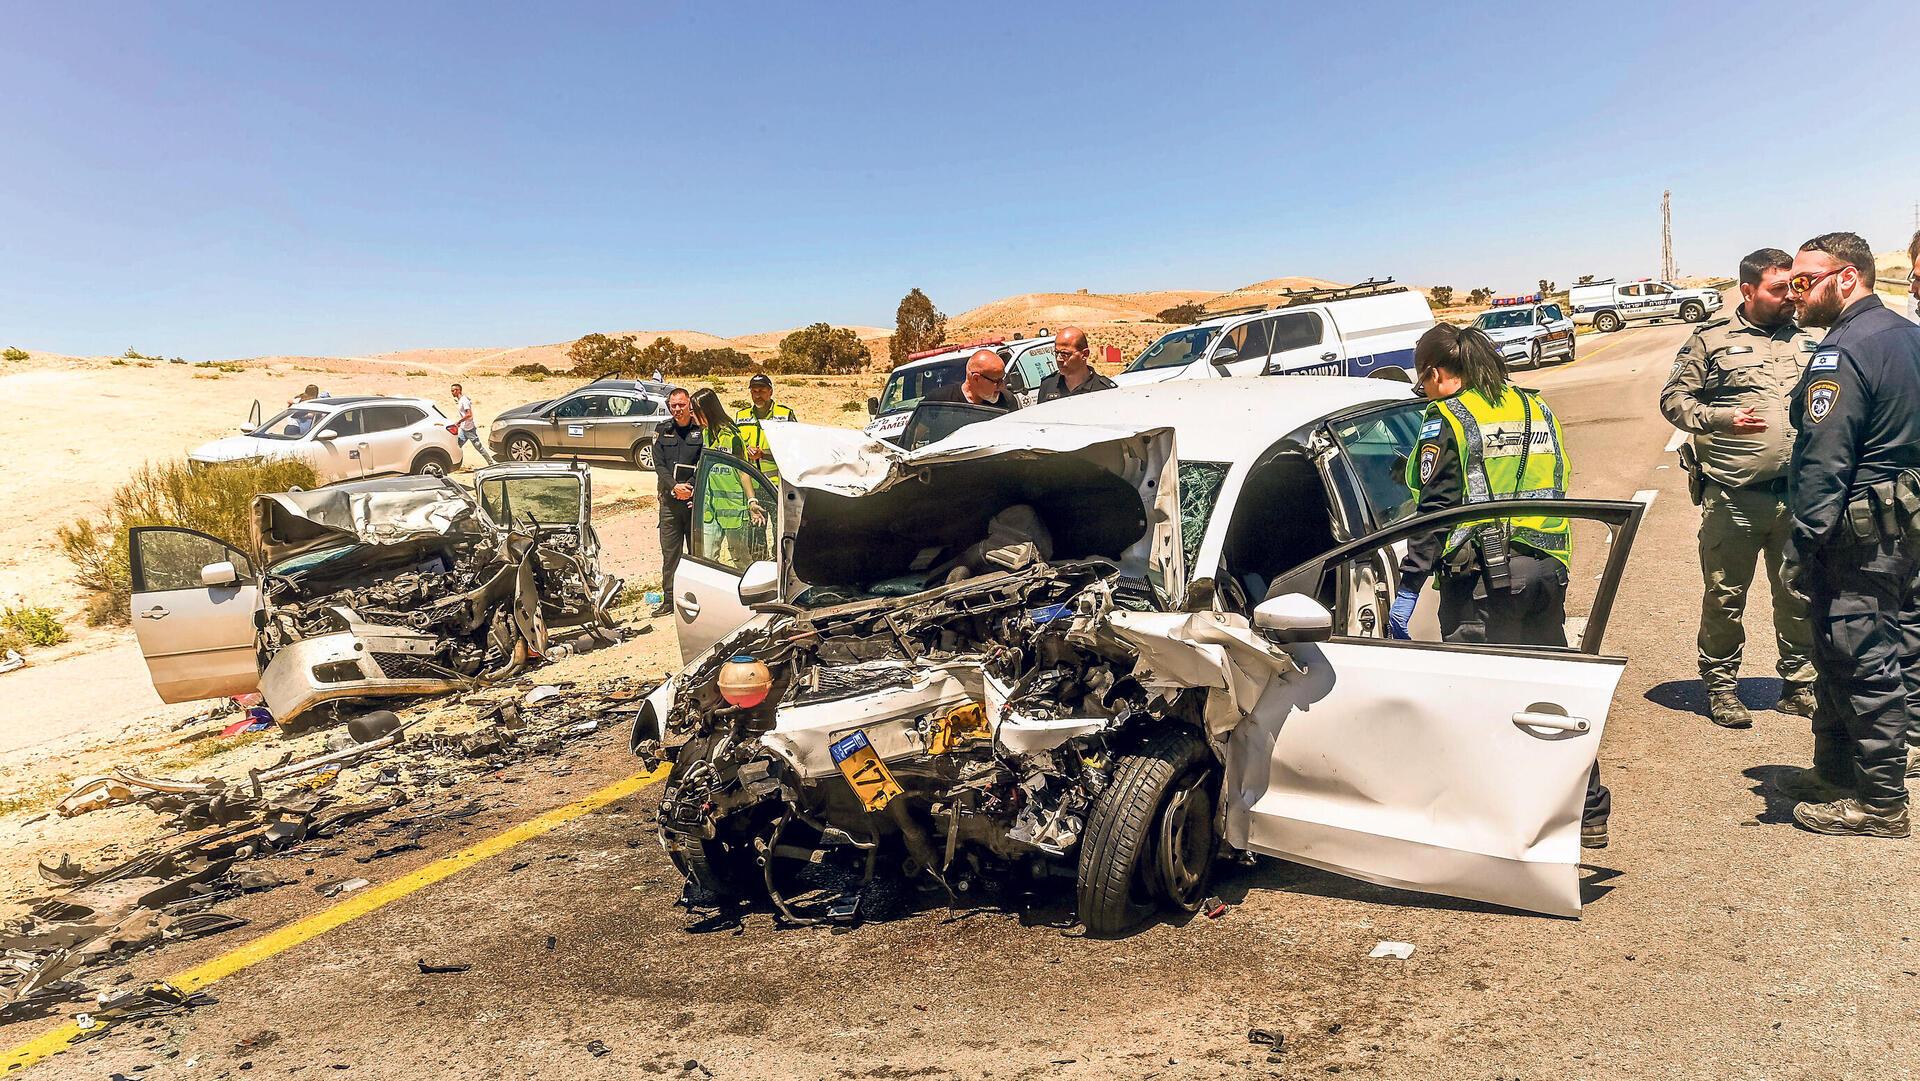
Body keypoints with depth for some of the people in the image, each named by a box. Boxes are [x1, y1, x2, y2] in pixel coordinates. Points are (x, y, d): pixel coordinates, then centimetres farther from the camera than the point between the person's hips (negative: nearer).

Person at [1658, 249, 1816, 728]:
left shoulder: (1808, 338, 14)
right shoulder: (1711, 339, 2)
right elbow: (1673, 398, 0)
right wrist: (1722, 419, -14)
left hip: (1799, 495, 4)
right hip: (1733, 499, -4)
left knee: (1800, 596, 10)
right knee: (1725, 597, 3)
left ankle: (1798, 685, 25)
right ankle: (1721, 686, 17)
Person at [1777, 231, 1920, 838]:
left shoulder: (1843, 351, -19)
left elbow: (1824, 463, -23)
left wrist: (1802, 546, -20)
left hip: (1857, 536, -10)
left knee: (1863, 664, -2)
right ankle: (1837, 772, 31)